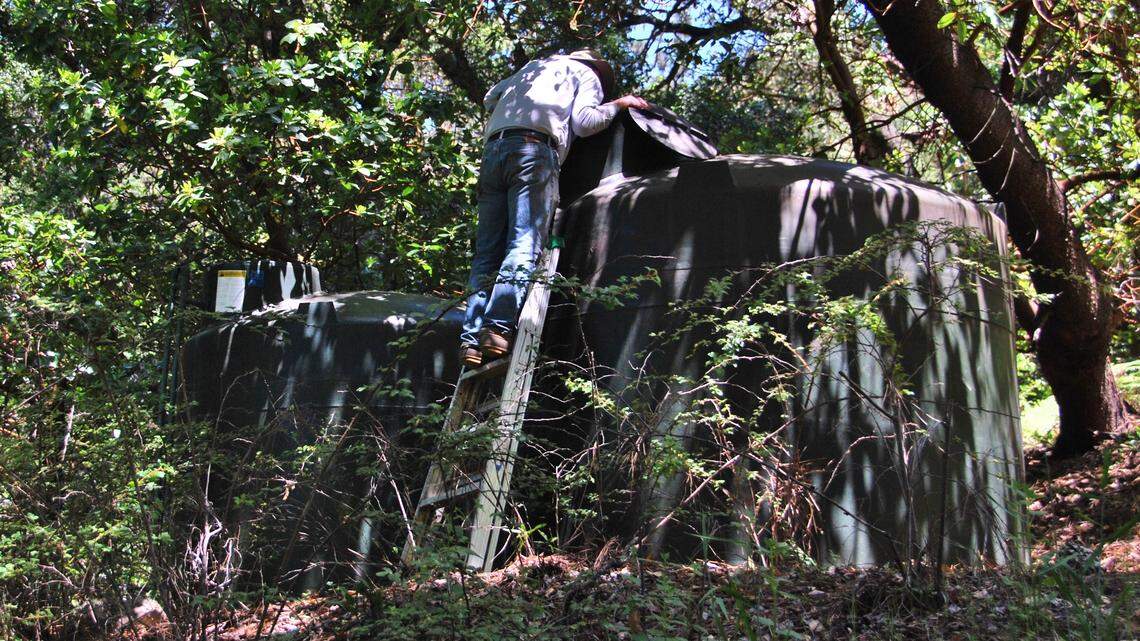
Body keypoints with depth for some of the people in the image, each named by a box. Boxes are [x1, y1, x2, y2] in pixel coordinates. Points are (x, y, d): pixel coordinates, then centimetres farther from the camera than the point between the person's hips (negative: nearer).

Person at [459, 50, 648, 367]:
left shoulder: (534, 66, 37)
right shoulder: (587, 74, 21)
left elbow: (490, 97, 40)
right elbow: (584, 122, 5)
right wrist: (618, 104, 18)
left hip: (493, 147, 6)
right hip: (535, 149, -5)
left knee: (487, 251, 0)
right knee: (525, 244, -14)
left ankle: (471, 337, -11)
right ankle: (498, 327, -30)